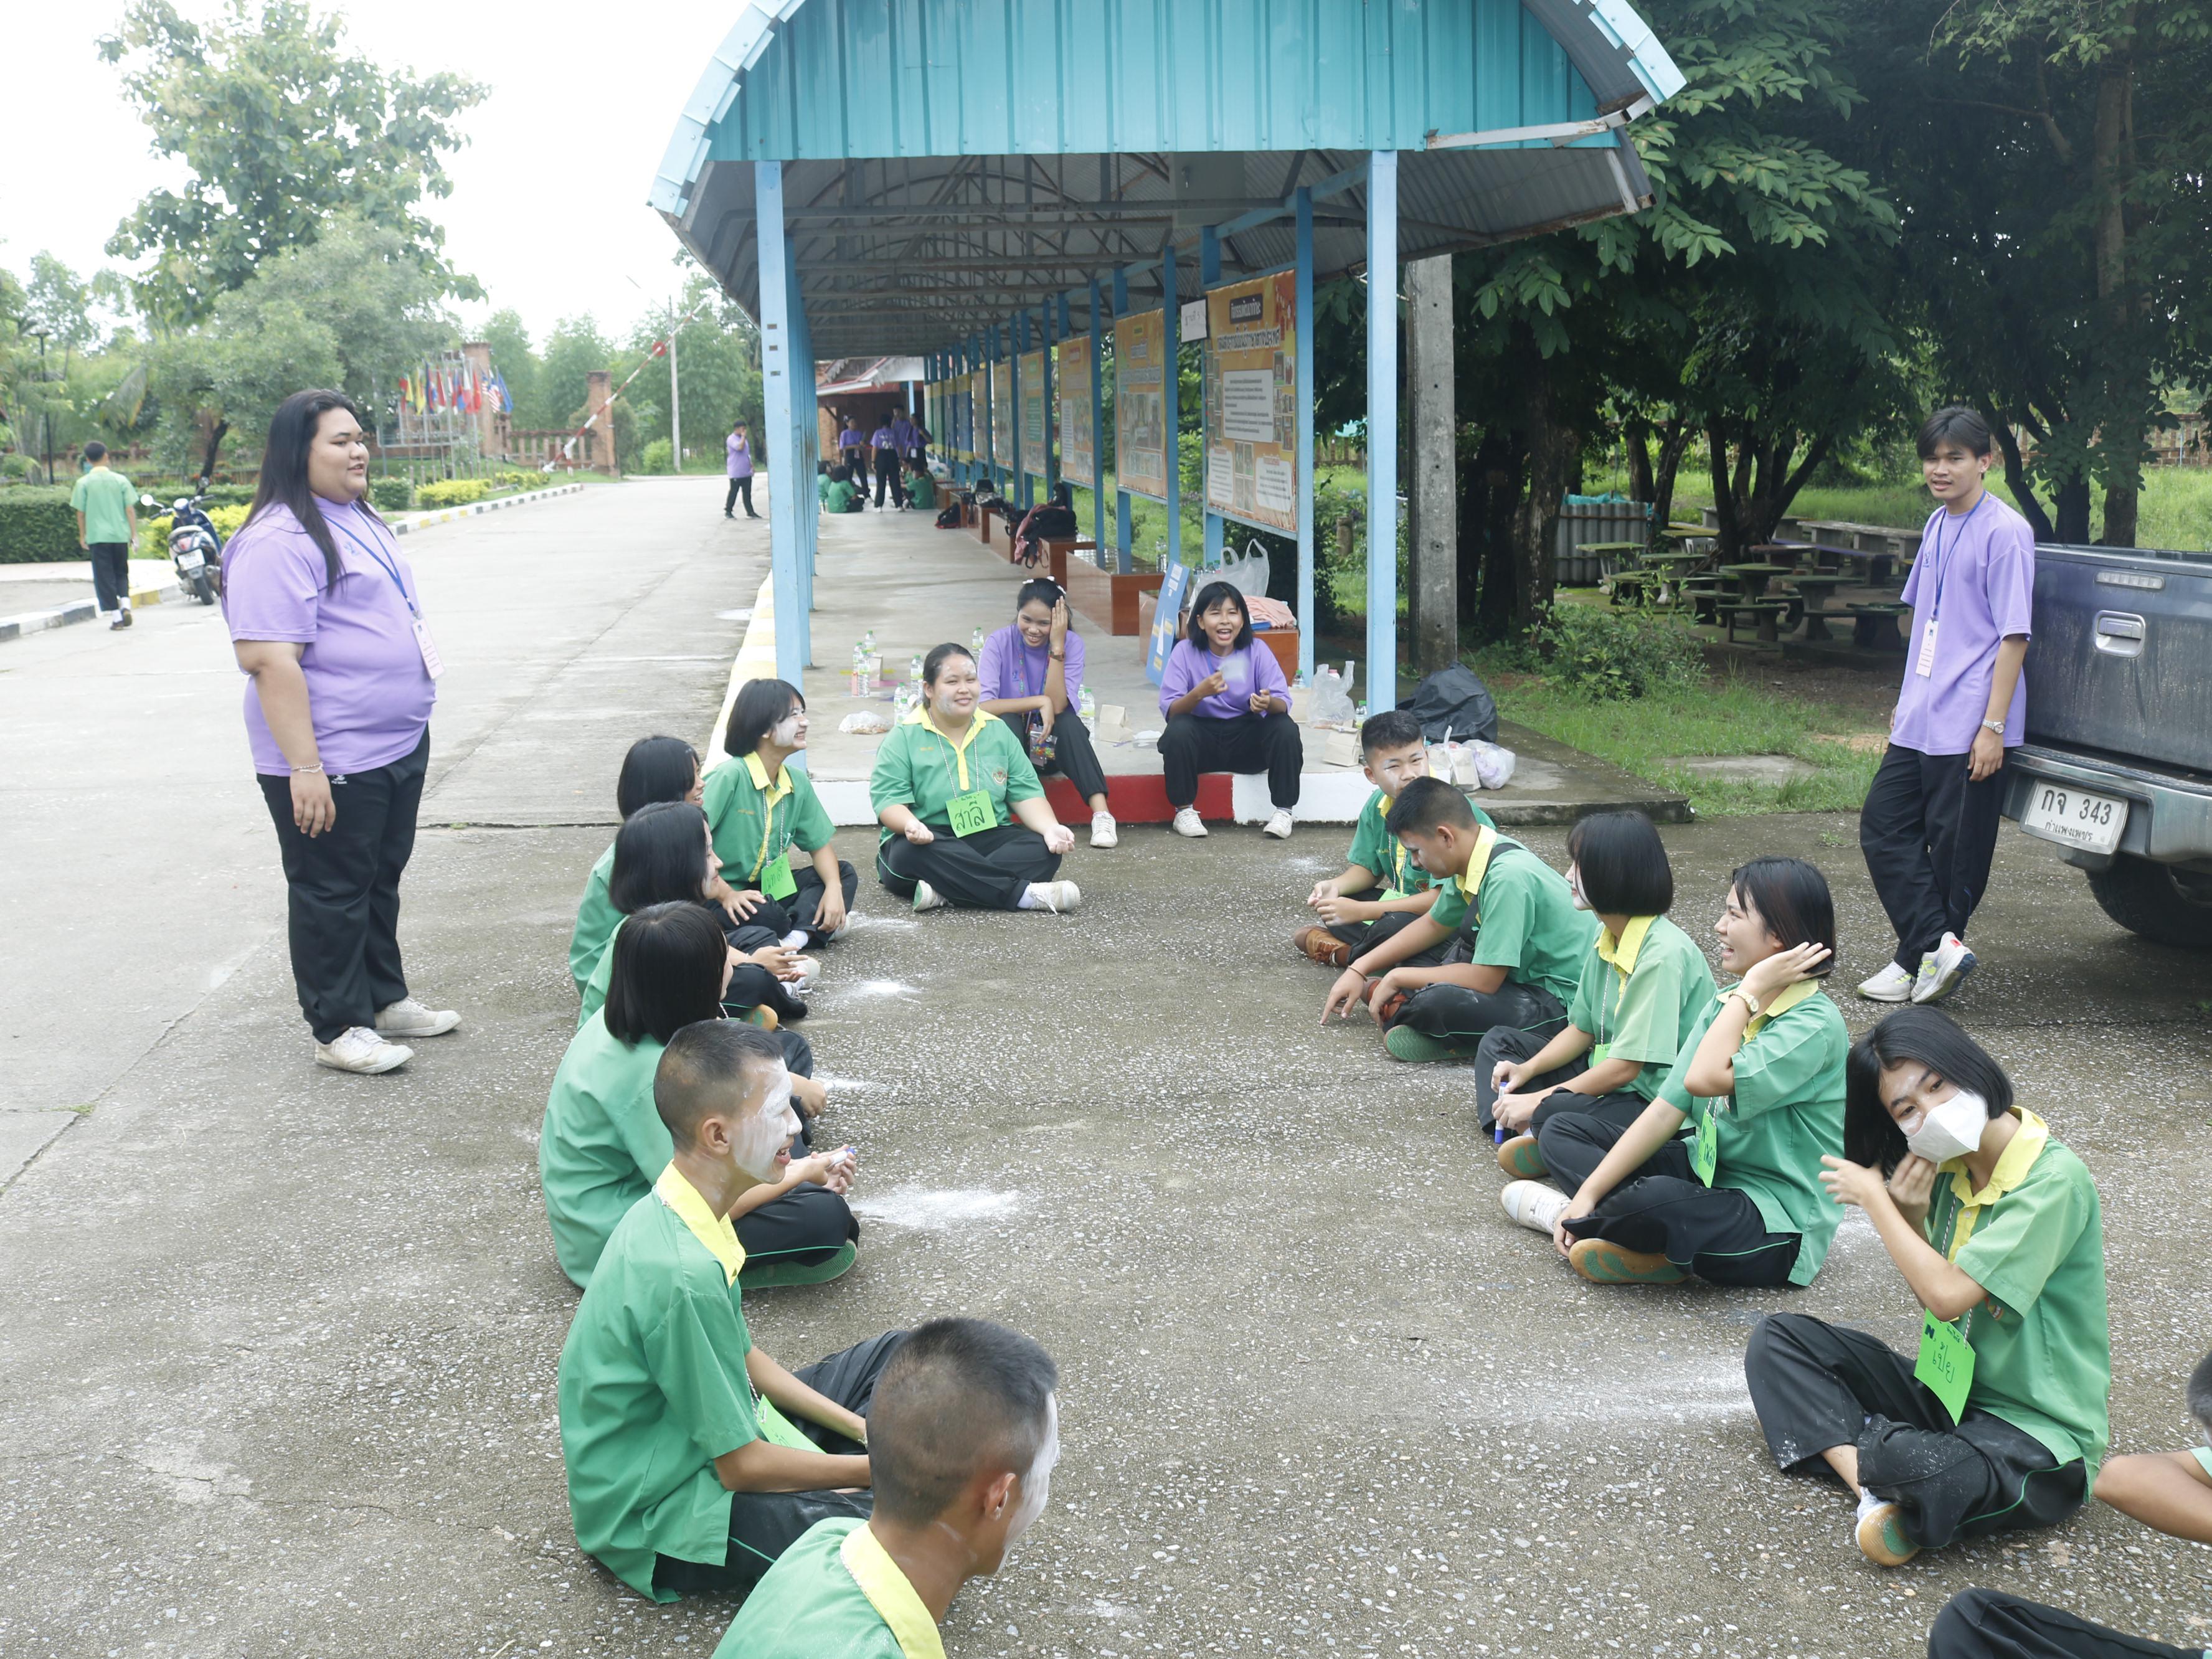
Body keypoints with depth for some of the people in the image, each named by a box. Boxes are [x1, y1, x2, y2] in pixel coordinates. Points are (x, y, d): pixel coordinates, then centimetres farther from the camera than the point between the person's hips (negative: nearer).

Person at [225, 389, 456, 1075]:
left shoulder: (359, 522, 12)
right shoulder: (278, 542, -19)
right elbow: (268, 658, -25)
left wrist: (412, 720, 25)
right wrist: (305, 768, -28)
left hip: (397, 746, 9)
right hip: (332, 761, -9)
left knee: (381, 880, 20)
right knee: (332, 892, 3)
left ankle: (384, 1000, 34)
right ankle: (338, 1030, 14)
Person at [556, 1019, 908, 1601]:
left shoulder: (671, 1214, -2)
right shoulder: (684, 1275, -31)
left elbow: (743, 1357, 11)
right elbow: (741, 1466, -23)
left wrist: (860, 1429, 5)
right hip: (661, 1515, -10)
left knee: (899, 1355, 17)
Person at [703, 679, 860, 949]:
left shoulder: (798, 782, 4)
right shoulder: (731, 776, -20)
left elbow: (820, 844, 11)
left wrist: (833, 889, -7)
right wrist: (725, 894, -27)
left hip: (772, 887, 9)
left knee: (844, 873, 1)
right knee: (767, 916, -37)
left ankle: (797, 935, -23)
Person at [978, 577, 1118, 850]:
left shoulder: (1072, 643, -11)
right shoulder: (999, 643, -13)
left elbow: (1057, 706, -23)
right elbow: (983, 706, -25)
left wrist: (1057, 647, -27)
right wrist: (1040, 702, -28)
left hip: (1055, 745, 1)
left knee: (1069, 722, -31)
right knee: (1007, 721, -33)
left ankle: (1101, 814, -39)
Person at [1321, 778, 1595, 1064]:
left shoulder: (1507, 877, -26)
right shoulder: (1471, 863, 1)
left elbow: (1485, 979, -24)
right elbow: (1434, 925, 19)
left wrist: (1398, 978, -12)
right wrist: (1359, 970, 15)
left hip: (1562, 1005, -10)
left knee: (1436, 1003, -29)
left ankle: (1402, 1013, 0)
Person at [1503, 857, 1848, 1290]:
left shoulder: (1815, 1024, -19)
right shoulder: (1724, 1004, 6)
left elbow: (1706, 1077, -34)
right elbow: (1667, 1108, 2)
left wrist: (1751, 989, -21)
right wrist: (1588, 1193, -6)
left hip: (1779, 1231, -9)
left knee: (1657, 1199, -39)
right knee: (1561, 1132, 6)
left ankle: (1575, 1221, -8)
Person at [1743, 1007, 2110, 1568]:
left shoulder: (2054, 1179, -21)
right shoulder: (1952, 1169, 2)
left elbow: (1950, 1297, -25)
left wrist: (1874, 1199, -13)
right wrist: (1913, 1217, -9)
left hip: (2038, 1437, -8)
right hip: (1949, 1392, 8)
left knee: (1909, 1464, -40)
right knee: (1779, 1337, -1)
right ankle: (1875, 1488, -19)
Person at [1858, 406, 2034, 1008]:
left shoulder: (2004, 532, -12)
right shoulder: (1937, 525, 12)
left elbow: (2013, 635, -15)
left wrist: (1993, 726, -18)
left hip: (1968, 727, -9)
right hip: (1920, 721, 9)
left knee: (1955, 854, 1)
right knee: (1883, 827, 5)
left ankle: (1923, 958, 10)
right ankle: (1937, 946, 4)